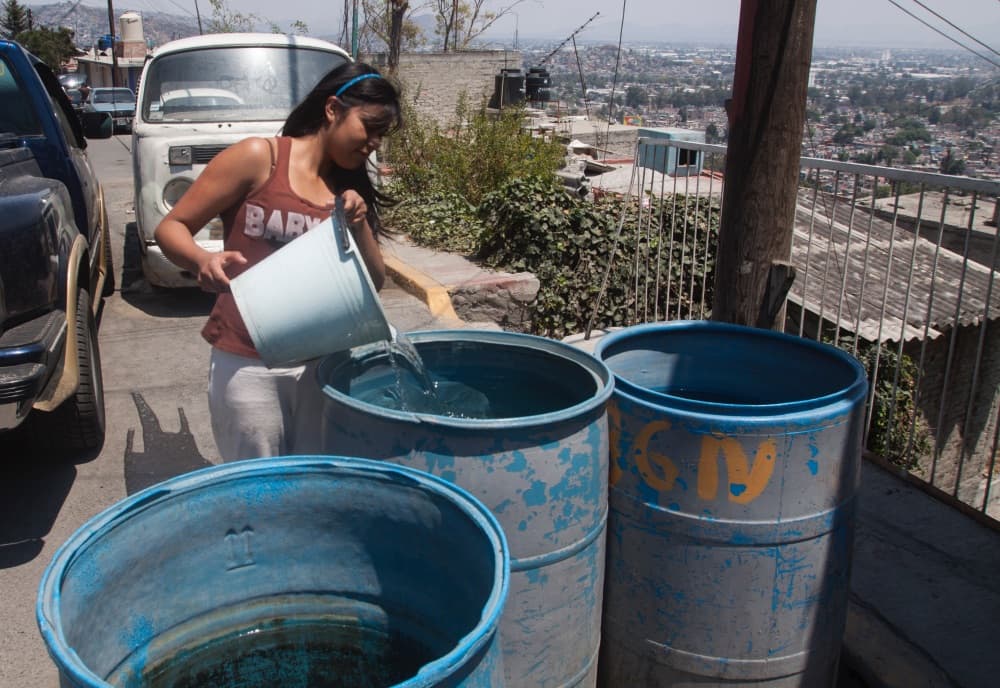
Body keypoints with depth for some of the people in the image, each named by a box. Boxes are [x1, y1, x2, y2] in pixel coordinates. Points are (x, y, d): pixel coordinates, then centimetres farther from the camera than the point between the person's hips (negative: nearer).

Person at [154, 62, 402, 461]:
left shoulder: (350, 190, 10)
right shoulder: (258, 158, -5)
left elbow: (374, 281, 8)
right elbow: (171, 228, -4)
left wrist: (359, 224, -9)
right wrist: (204, 261, -25)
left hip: (318, 365, 5)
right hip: (246, 365, -4)